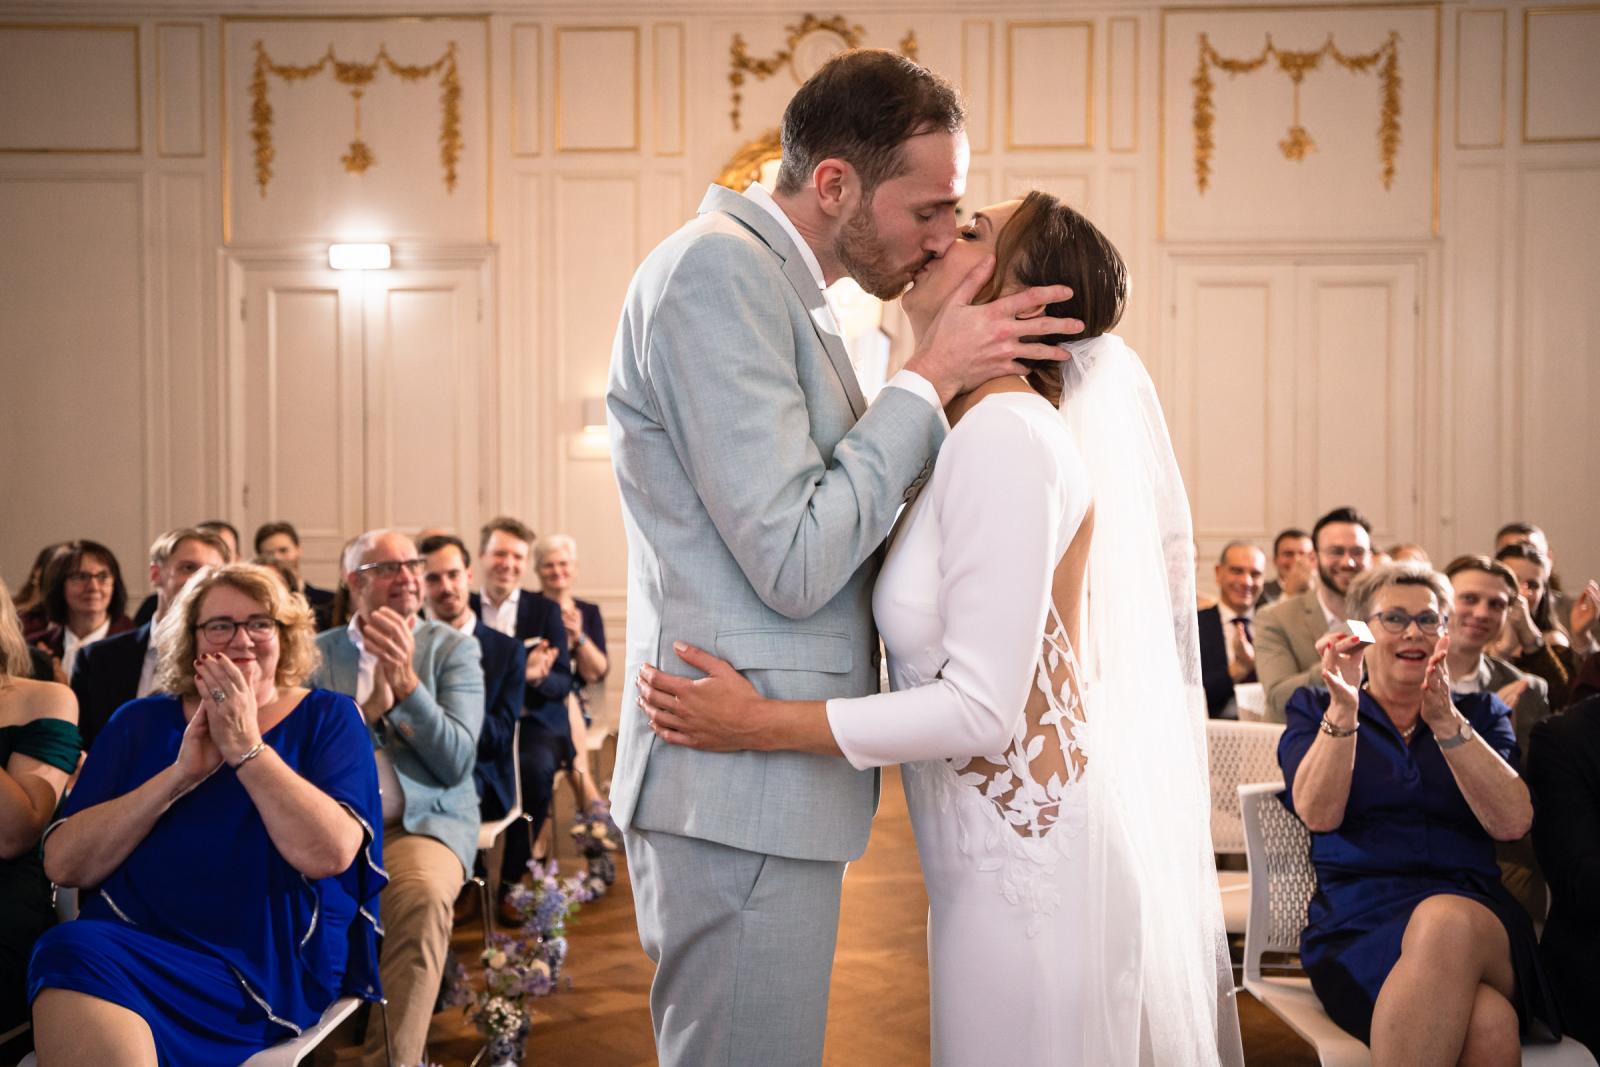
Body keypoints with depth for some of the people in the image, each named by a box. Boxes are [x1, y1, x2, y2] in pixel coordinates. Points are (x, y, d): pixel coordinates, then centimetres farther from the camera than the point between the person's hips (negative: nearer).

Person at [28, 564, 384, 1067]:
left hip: (273, 968, -3)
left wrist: (247, 747, -12)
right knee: (71, 951, -30)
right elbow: (63, 864, 0)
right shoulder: (140, 722, 13)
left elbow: (330, 854, -13)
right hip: (134, 945, 4)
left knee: (82, 965, -29)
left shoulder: (328, 718, 5)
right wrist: (180, 773, -9)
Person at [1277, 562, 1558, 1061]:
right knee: (1487, 1020, -35)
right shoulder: (1315, 710, 16)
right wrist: (1344, 708, -13)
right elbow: (1319, 813, -3)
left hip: (1475, 912, 2)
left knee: (1447, 922, -38)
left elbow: (1512, 823, 0)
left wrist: (1446, 722, -11)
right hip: (1359, 922, -2)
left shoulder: (1481, 713, 19)